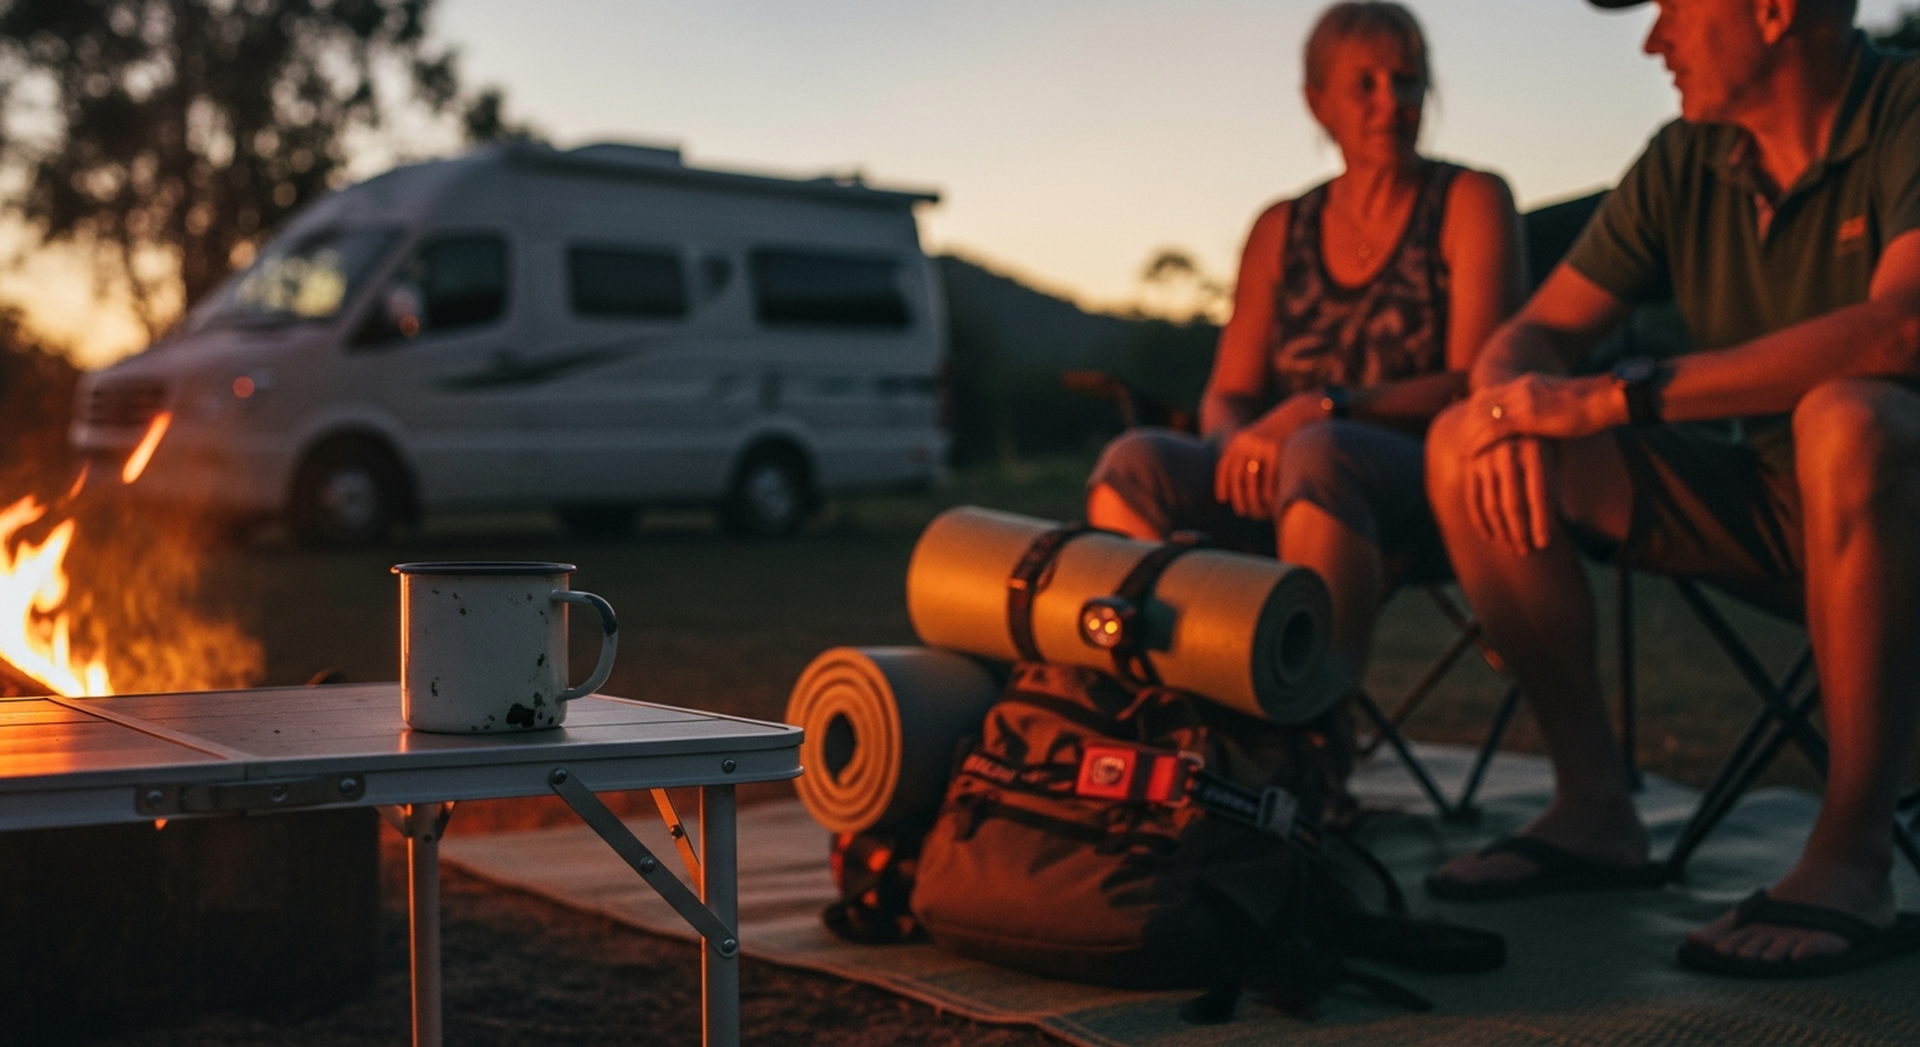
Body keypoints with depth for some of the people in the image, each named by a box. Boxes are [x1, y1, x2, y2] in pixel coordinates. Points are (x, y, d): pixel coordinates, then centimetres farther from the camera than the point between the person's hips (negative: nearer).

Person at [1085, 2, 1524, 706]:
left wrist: (1324, 408, -21)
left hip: (1434, 489, -4)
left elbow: (1475, 383, -7)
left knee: (1319, 454, -39)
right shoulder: (1281, 231, 17)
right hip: (1284, 487, 4)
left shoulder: (1471, 201, 4)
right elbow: (1225, 398, 13)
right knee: (1136, 461, -24)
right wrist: (1245, 436, -13)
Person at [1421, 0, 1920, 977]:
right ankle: (1595, 808, -3)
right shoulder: (1685, 162, 3)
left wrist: (1618, 396, -31)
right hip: (1772, 506, 6)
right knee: (1465, 441, -8)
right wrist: (1514, 414, -21)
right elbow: (1531, 337, 5)